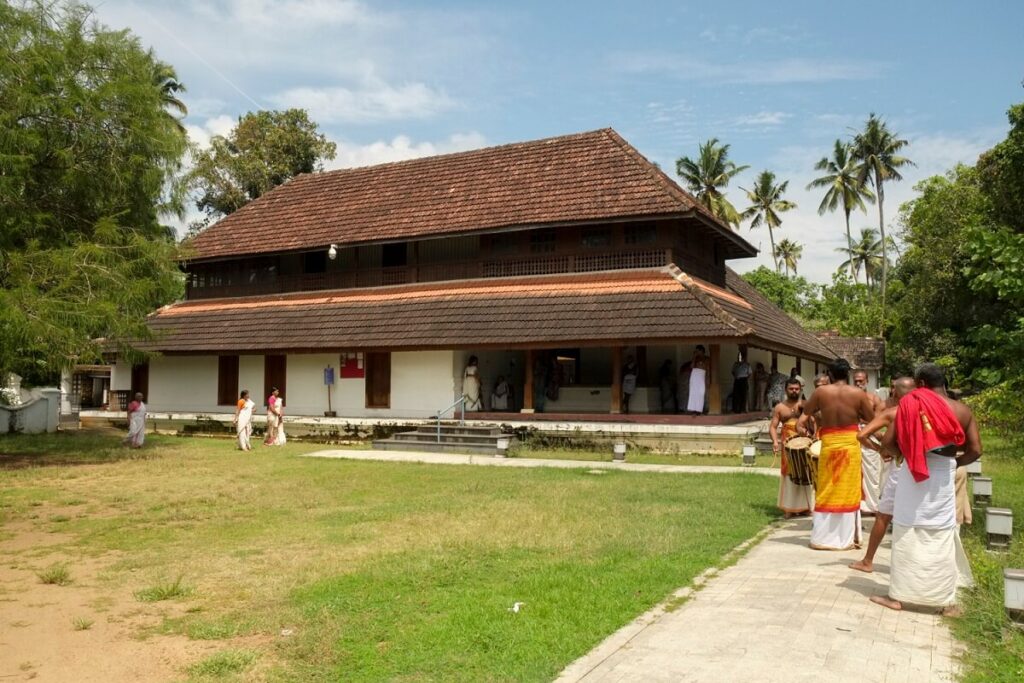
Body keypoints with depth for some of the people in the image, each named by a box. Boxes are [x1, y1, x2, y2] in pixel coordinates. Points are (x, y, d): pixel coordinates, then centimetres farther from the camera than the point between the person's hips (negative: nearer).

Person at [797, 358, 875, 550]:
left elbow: (806, 412, 6)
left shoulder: (821, 392, -5)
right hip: (850, 444, 0)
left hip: (829, 444, 0)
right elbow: (872, 418, 2)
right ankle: (846, 538, 14)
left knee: (826, 492, 10)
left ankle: (822, 537, 13)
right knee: (848, 491, 9)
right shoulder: (858, 394, -6)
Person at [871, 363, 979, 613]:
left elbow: (887, 443, -7)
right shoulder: (962, 410, 3)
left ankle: (897, 595, 13)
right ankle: (947, 601, 18)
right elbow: (975, 451, 1)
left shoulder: (911, 405, -5)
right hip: (943, 478, 2)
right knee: (942, 538, 11)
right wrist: (952, 462, 17)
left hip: (913, 475, -2)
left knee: (906, 536, 7)